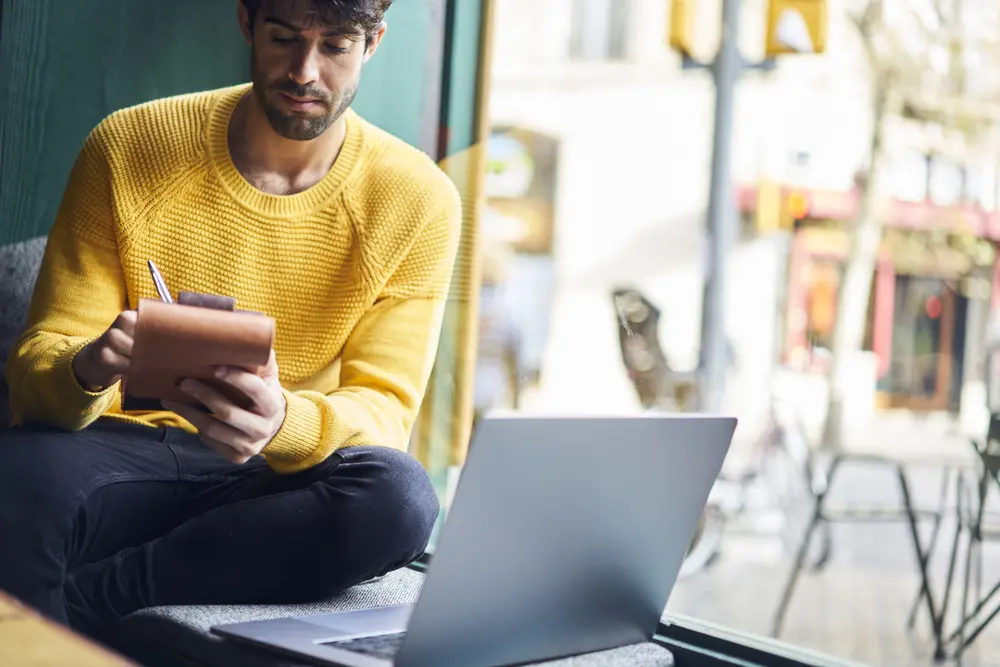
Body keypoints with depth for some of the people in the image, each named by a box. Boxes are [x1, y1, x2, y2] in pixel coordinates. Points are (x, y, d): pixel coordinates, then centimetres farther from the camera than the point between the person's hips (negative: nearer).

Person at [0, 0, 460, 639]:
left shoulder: (418, 201, -2)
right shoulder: (128, 147, -2)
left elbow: (383, 407, -7)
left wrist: (285, 422, -31)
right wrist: (87, 371, -29)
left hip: (284, 481, 2)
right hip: (125, 452, -1)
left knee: (399, 497, -34)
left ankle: (78, 598, -22)